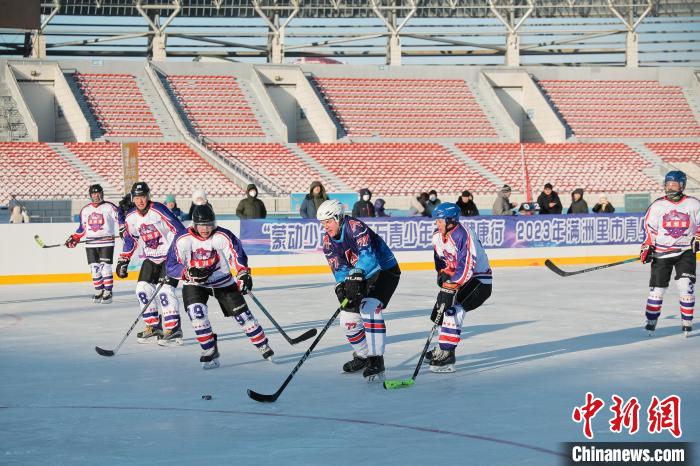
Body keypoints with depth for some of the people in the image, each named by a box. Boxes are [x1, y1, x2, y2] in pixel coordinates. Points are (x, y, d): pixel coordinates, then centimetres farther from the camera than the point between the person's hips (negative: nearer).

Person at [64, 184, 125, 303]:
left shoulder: (110, 207, -2)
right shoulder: (85, 210, 12)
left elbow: (120, 218, -4)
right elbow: (82, 228, 18)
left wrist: (123, 230, -19)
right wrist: (74, 239, 11)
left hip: (106, 242, -5)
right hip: (91, 243, 5)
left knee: (105, 268, -10)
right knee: (94, 268, 4)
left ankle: (108, 293, -4)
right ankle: (99, 292, 15)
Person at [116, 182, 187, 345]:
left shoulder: (158, 210, -20)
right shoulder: (131, 217, 2)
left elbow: (179, 230, -22)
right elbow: (130, 240, 16)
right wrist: (123, 261, 15)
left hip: (170, 256, -7)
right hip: (151, 258, 7)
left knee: (165, 290, -18)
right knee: (143, 289, 1)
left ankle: (174, 330, -12)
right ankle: (153, 327, 14)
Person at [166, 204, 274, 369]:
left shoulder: (223, 236, -17)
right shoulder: (182, 240, -18)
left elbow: (237, 255, -14)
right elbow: (171, 267, -16)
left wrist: (244, 274, -30)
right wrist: (190, 273, -33)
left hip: (223, 282, 0)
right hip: (195, 285, 0)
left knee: (242, 314, -1)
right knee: (196, 312, -24)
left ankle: (264, 346, 18)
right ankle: (210, 351, -8)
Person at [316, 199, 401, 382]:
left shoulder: (355, 227, -25)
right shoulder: (328, 240, -2)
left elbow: (367, 254, -39)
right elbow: (338, 267, -10)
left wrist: (356, 276, -52)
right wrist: (341, 286, -30)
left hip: (385, 270, -9)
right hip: (361, 277, 9)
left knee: (369, 308, -28)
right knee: (348, 317, 9)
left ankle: (376, 361, -27)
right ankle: (363, 356, 33)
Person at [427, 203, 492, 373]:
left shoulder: (464, 236, -28)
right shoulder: (438, 235, 0)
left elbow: (465, 266, -32)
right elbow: (440, 258, 14)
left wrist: (450, 287, -34)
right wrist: (443, 274, -3)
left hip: (479, 280, -10)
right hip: (455, 280, 10)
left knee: (453, 310, -23)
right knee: (439, 310, 12)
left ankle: (447, 353, -22)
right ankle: (442, 348, 28)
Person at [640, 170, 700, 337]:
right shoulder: (657, 205, 1)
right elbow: (649, 228, 3)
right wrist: (647, 247, -6)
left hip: (685, 251, -1)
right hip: (661, 253, 1)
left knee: (685, 286, -14)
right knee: (657, 289, 0)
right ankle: (651, 322, 16)